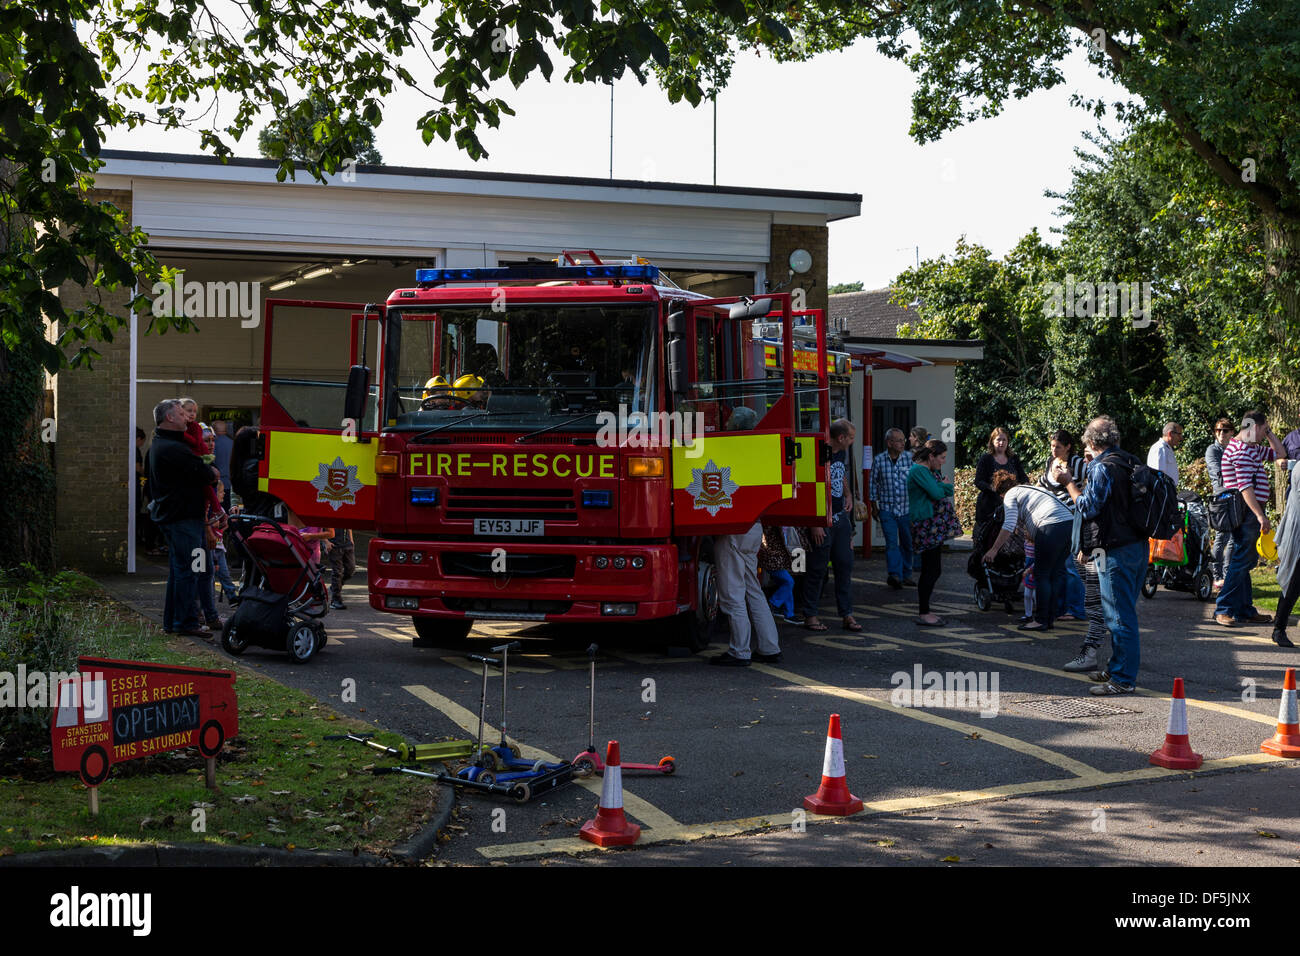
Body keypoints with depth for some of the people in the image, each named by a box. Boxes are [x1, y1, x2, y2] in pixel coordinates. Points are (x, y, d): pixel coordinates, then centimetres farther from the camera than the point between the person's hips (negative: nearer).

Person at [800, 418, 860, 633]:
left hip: (841, 518, 8)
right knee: (817, 569, -1)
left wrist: (848, 494, 11)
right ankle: (810, 615, 9)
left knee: (845, 565, 7)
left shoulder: (841, 454, 10)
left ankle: (846, 614, 12)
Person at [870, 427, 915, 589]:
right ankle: (894, 575, -20)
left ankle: (906, 575, 21)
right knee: (891, 543, -13)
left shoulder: (910, 459, 0)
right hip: (887, 509, -2)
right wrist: (874, 506, 8)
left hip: (907, 509, 2)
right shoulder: (879, 461, -2)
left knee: (907, 544, 9)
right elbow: (873, 484, 7)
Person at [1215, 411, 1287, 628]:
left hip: (1250, 512, 11)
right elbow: (1245, 486, -23)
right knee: (1240, 562, -10)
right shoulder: (1242, 450, -15)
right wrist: (1260, 515, -26)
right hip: (1247, 512, -11)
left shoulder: (1252, 449, 19)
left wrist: (1269, 432, 18)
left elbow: (1280, 453, 30)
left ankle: (1245, 610, 17)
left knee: (1245, 563, 12)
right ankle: (1224, 610, -9)